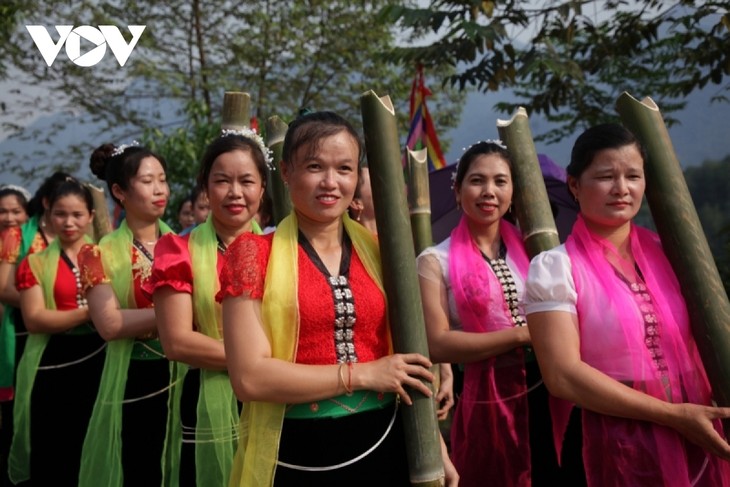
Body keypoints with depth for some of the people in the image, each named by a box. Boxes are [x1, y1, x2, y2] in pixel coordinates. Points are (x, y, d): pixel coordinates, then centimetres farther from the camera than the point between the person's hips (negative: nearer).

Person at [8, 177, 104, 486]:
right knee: (53, 460, 5)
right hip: (53, 367, -1)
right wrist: (90, 311, -21)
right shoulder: (35, 263, 3)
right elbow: (34, 319, -10)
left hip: (99, 361, 2)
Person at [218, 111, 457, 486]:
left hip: (383, 445, 4)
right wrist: (362, 374, -15)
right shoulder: (253, 253, -8)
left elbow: (405, 348, 12)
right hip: (295, 456, -3)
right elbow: (249, 376, -15)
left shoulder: (378, 252, 4)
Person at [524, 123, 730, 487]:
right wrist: (674, 415, -17)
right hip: (614, 451, -4)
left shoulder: (669, 255, 6)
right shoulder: (554, 267, -9)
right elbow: (562, 375, -17)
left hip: (699, 443, 4)